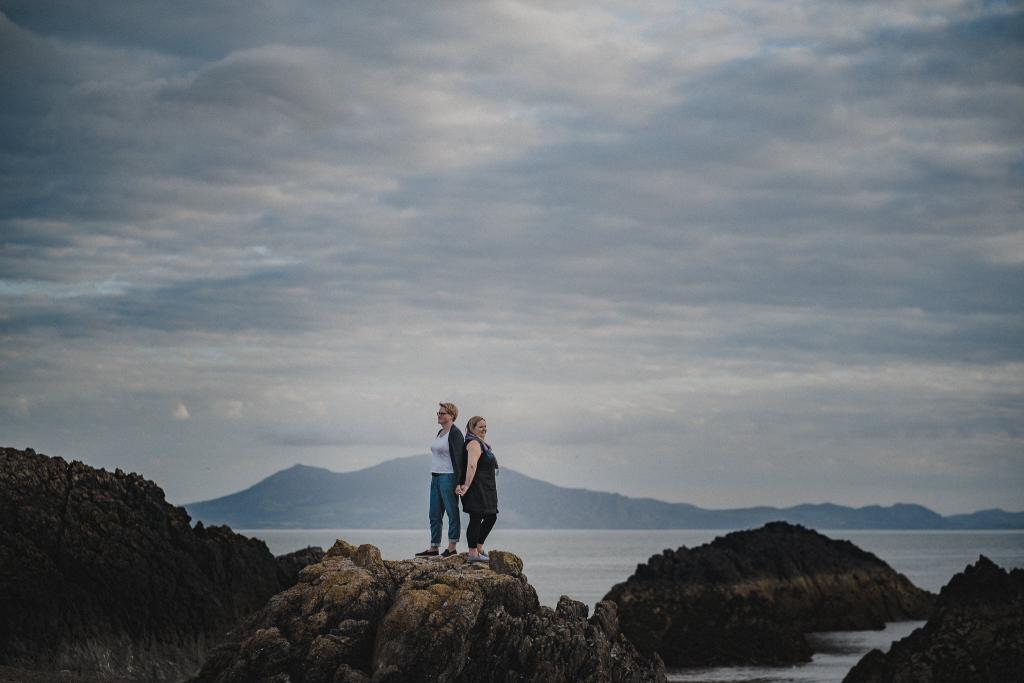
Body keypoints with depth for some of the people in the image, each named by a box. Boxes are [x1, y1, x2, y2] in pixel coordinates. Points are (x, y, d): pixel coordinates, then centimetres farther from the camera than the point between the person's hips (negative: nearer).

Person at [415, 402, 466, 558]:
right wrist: (433, 477, 20)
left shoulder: (455, 434, -11)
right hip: (436, 477, 10)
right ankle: (434, 548, 13)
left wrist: (458, 482, -20)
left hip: (448, 477, -10)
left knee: (452, 511, -3)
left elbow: (458, 458, -16)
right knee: (434, 514, 9)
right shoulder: (440, 433, 16)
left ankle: (452, 547, 1)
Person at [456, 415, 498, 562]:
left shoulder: (483, 443, 19)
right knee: (476, 518, -7)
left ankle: (479, 547, 24)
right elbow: (471, 465, -25)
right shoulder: (474, 444, -14)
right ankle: (473, 553, -3)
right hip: (476, 488, -11)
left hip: (486, 488, 11)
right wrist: (467, 485, -33)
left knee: (491, 517, 14)